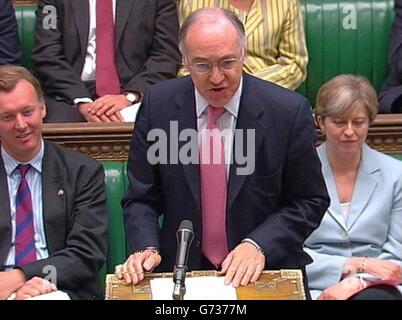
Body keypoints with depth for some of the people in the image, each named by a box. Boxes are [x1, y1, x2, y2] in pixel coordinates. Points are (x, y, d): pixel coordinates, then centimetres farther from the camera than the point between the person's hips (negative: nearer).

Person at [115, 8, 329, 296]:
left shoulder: (290, 110, -7)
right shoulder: (157, 105, -2)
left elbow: (310, 201, 2)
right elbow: (141, 197, 6)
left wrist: (259, 245, -12)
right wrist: (146, 249, -12)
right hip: (180, 270, 0)